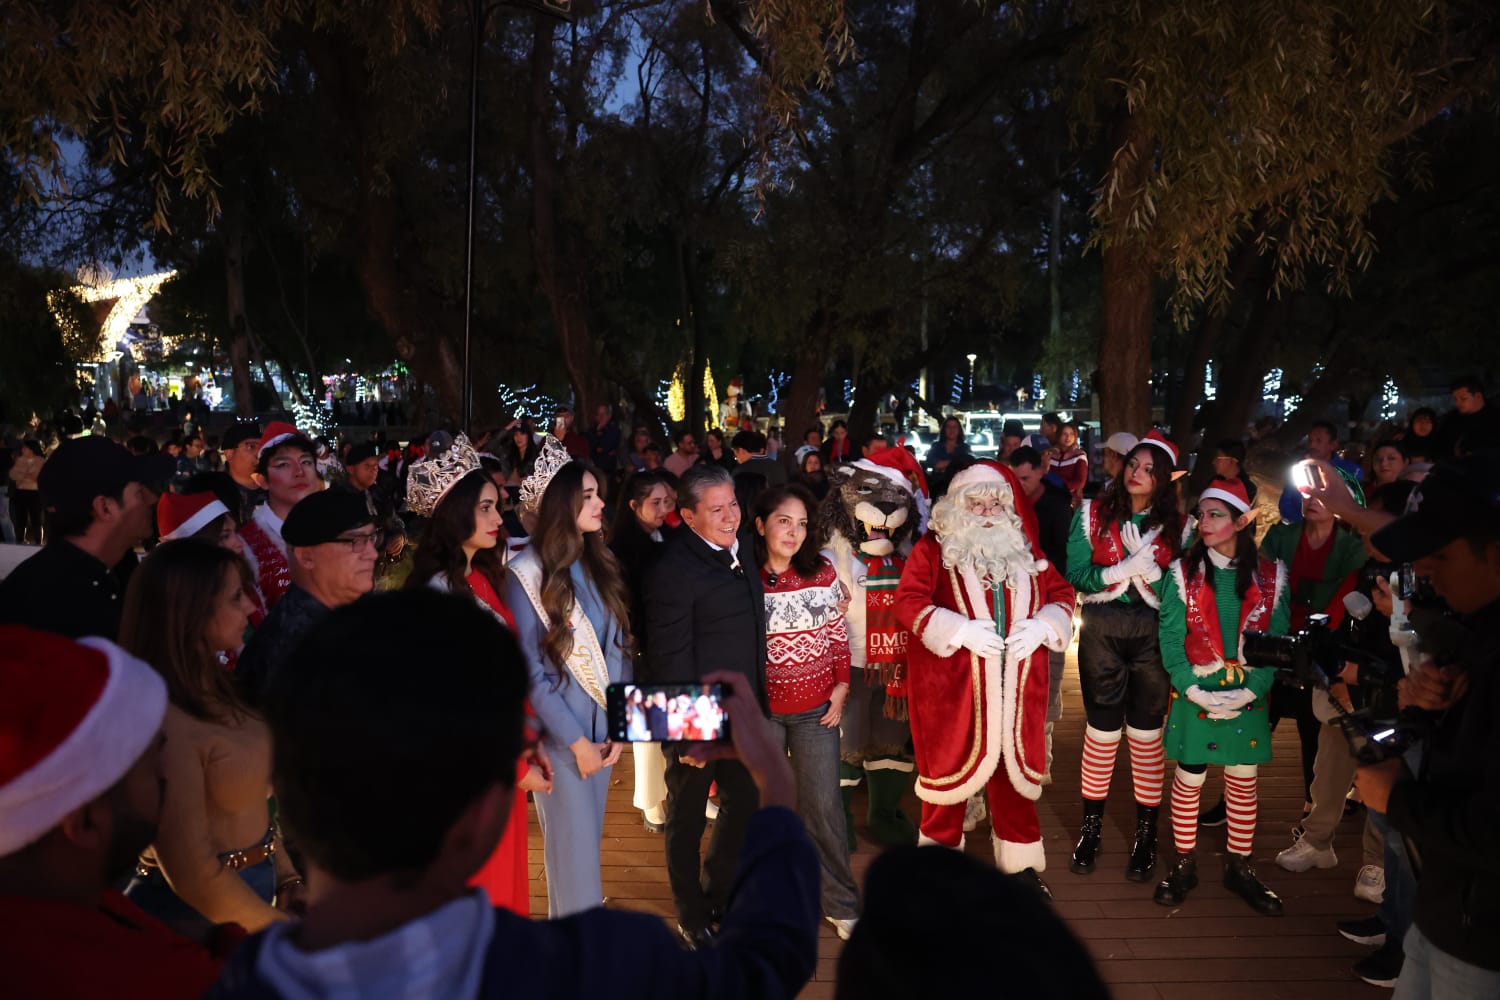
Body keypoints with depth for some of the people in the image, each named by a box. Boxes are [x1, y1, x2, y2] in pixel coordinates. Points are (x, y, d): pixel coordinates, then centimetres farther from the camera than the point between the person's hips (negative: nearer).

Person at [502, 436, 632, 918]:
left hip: (602, 729, 6)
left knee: (589, 840, 14)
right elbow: (529, 671, -11)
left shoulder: (601, 564, 6)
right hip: (558, 733, -5)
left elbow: (619, 647, 7)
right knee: (573, 850, 2)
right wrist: (577, 742, -10)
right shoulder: (527, 572, -12)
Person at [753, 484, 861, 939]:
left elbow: (837, 633, 6)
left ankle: (841, 902, 21)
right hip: (760, 710, -1)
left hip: (817, 708, 1)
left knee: (823, 805, 6)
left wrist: (842, 685, -1)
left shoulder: (822, 571, -1)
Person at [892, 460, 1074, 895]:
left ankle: (1020, 862, 26)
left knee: (1014, 768, 11)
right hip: (951, 684, -4)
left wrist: (1042, 626, -5)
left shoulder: (1024, 551, 11)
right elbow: (909, 601, -10)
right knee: (951, 767, 5)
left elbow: (1061, 594, 15)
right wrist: (960, 630, -19)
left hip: (1015, 684, 4)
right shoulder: (933, 548, -3)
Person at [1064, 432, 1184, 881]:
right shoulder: (1094, 514, 2)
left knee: (1147, 733, 5)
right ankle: (1091, 826, 21)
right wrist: (1122, 571, -18)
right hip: (1101, 632, 0)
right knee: (1102, 730, 6)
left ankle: (1146, 834, 18)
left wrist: (1149, 572, -17)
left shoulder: (1176, 524, 2)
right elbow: (1076, 574, -5)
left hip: (1154, 637, 0)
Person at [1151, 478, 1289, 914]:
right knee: (1188, 780, 5)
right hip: (1194, 696, -1)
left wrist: (1249, 690, -13)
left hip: (1248, 699, 1)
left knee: (1243, 782, 10)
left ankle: (1240, 867, 26)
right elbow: (1170, 638, -5)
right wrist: (1194, 690, -15)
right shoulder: (1182, 573, -4)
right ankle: (1184, 865, 21)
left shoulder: (1269, 577, -1)